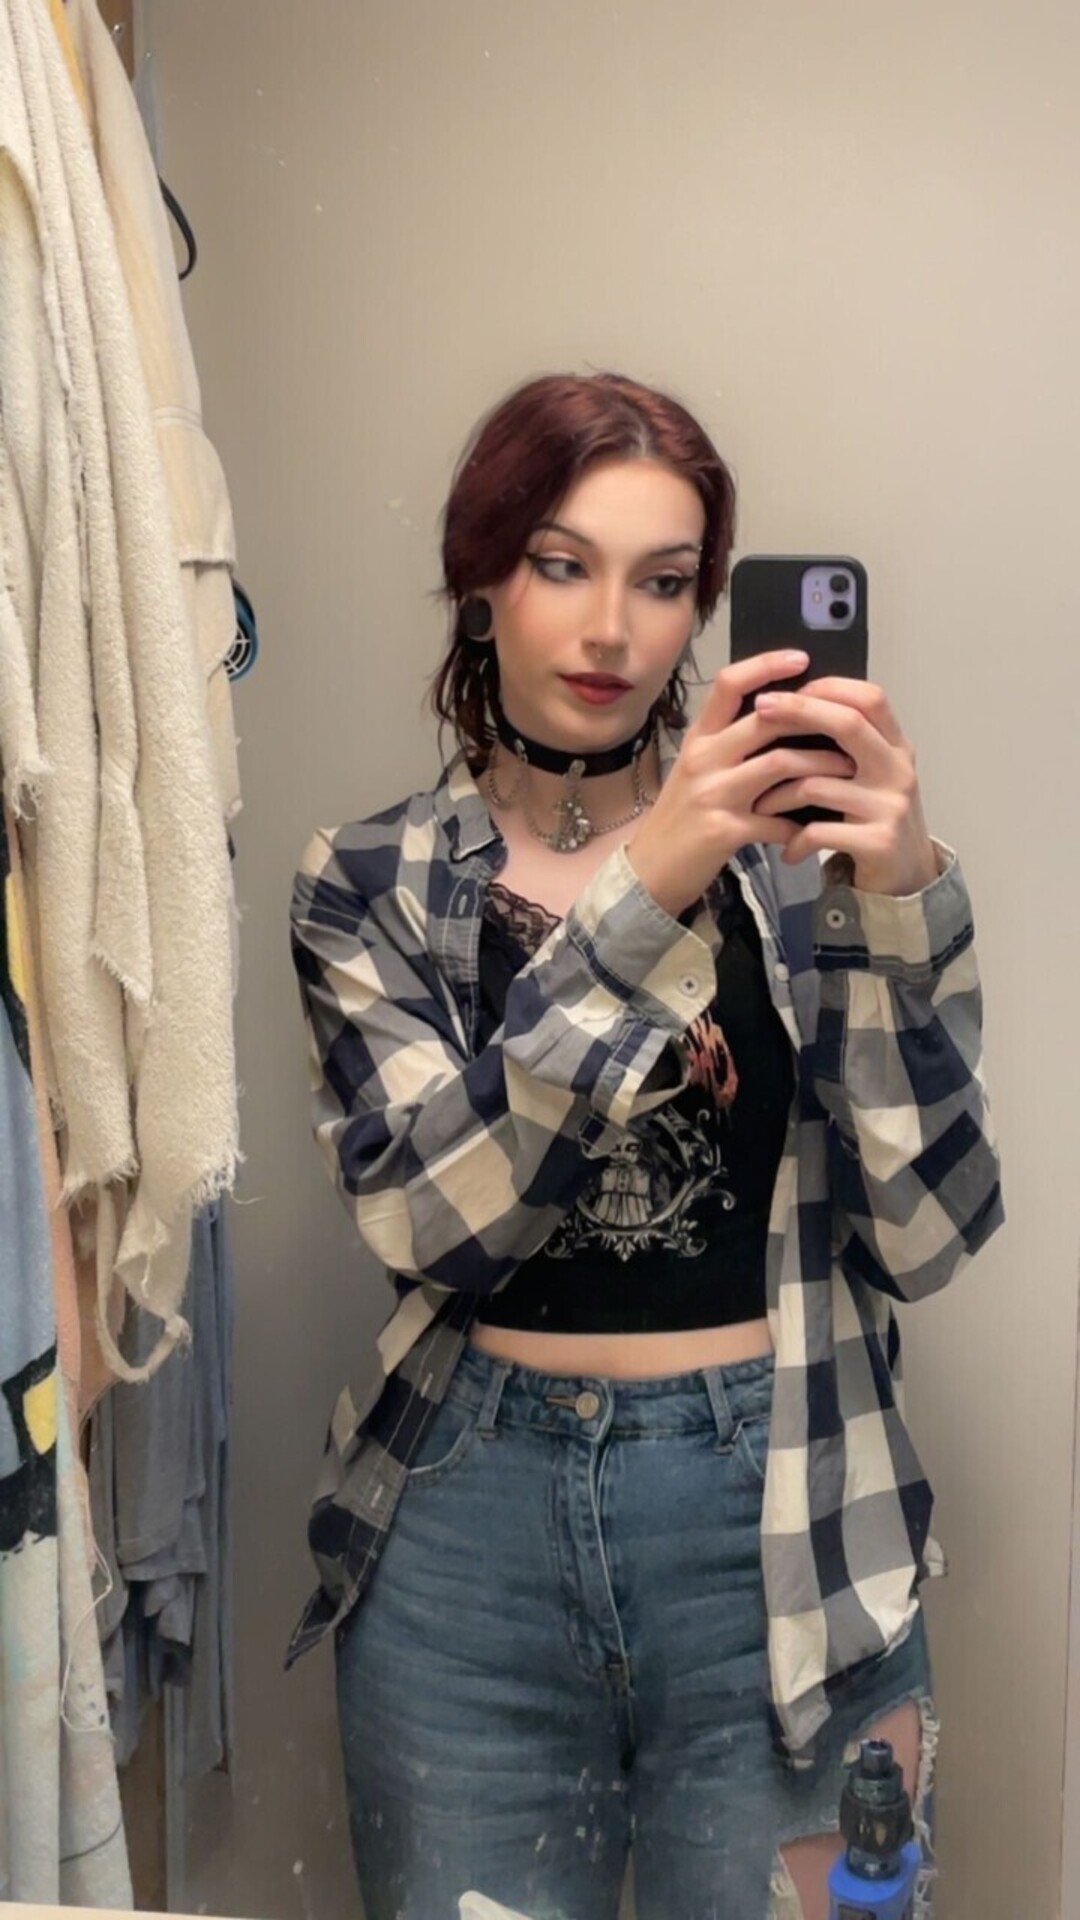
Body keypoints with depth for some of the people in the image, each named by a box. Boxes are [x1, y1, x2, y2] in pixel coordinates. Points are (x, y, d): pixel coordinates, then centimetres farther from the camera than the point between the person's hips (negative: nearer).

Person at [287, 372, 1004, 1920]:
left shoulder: (798, 848, -2)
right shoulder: (371, 885, -1)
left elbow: (923, 1236, -6)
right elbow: (428, 1221, -15)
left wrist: (898, 894, -19)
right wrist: (639, 892, -24)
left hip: (779, 1521, 0)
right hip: (474, 1525, 1)